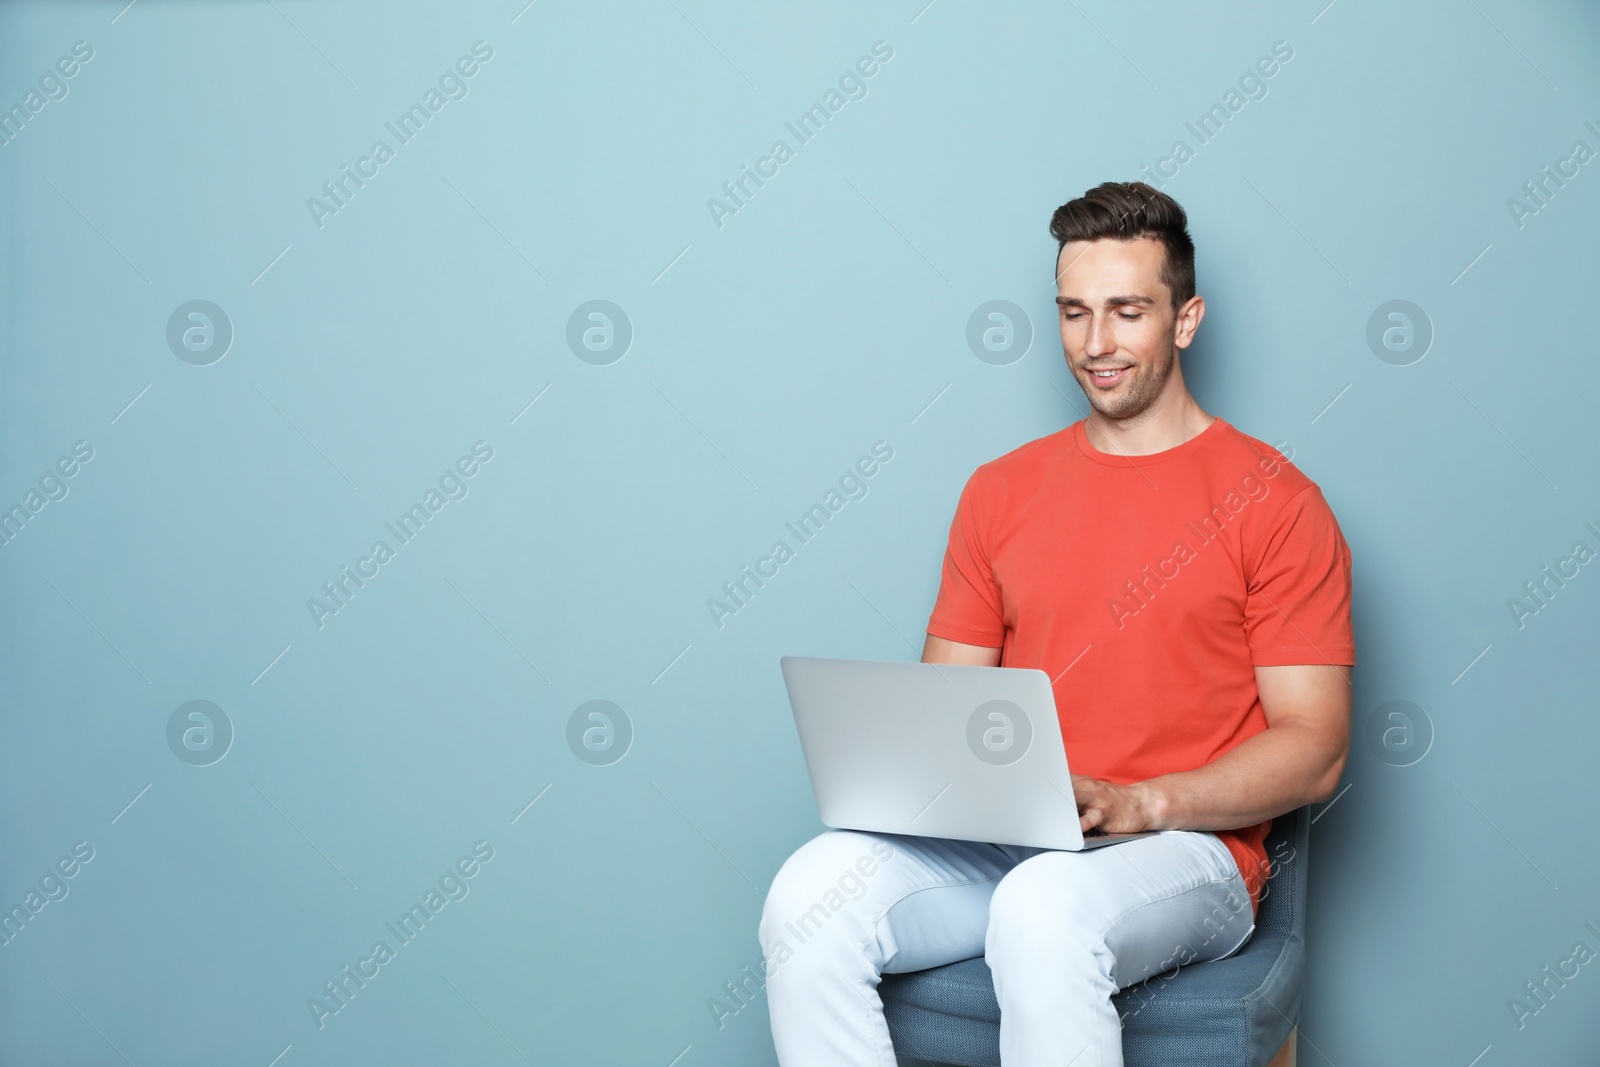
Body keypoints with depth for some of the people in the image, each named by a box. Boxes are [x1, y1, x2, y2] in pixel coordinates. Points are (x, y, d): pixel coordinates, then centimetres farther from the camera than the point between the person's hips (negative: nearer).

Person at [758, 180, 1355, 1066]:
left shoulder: (1274, 502, 2)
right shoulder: (1000, 492, 16)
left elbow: (1314, 752, -3)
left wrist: (1138, 804, -17)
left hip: (1187, 854, -4)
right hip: (1000, 843, 4)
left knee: (1045, 906, -38)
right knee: (812, 890, -25)